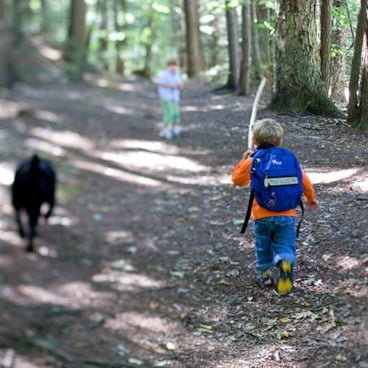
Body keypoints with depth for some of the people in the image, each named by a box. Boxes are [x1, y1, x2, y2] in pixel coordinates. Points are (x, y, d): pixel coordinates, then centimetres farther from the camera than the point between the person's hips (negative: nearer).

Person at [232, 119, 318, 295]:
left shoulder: (252, 162, -3)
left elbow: (237, 179, 9)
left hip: (262, 215, -1)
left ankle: (264, 273, 25)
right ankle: (286, 262, -28)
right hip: (286, 215, 1)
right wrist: (311, 199, 24)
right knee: (285, 246, 2)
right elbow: (304, 181, 8)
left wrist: (243, 160, 19)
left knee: (263, 246, 19)